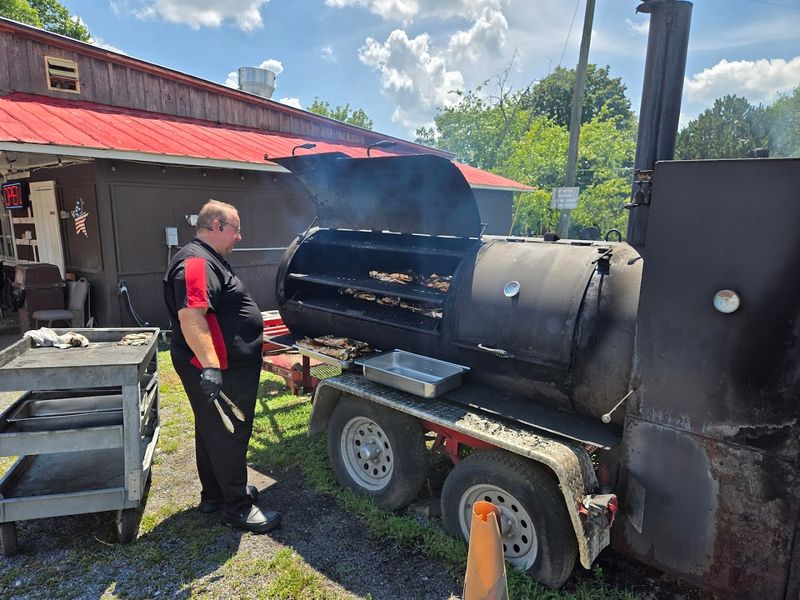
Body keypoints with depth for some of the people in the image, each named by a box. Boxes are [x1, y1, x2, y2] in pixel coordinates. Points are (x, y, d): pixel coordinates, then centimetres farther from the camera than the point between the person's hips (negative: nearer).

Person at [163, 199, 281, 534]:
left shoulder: (209, 260, 15)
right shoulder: (196, 263, -20)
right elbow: (190, 318, -32)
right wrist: (210, 367, -36)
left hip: (222, 367, 11)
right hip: (219, 373, -11)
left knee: (213, 433, 20)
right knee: (229, 437, 1)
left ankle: (214, 494, 36)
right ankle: (237, 507, 16)